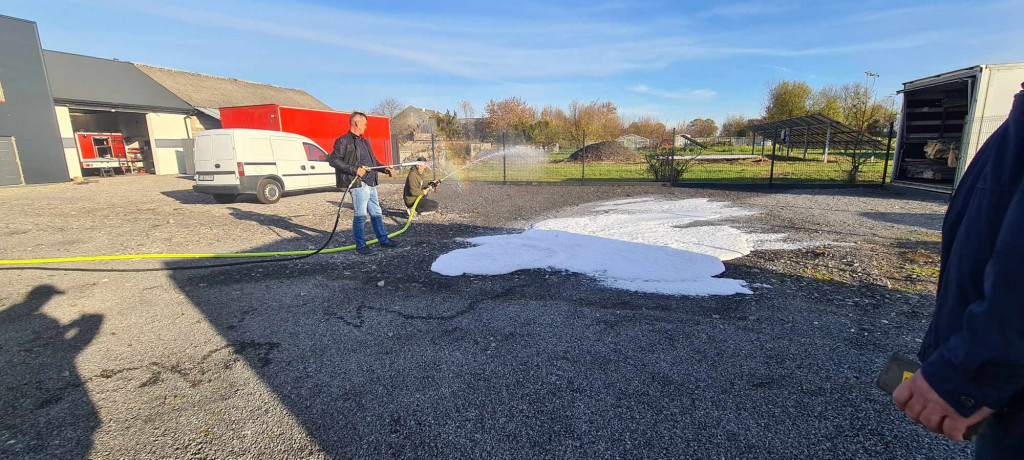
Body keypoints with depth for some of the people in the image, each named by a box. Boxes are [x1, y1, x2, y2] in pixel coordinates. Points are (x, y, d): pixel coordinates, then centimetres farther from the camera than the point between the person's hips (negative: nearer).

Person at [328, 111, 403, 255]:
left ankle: (383, 240, 23)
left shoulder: (364, 142, 22)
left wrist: (385, 169, 13)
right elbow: (333, 160, -12)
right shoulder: (343, 141, -5)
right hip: (358, 184, -8)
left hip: (371, 184, 8)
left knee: (376, 213, 13)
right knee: (360, 215, -3)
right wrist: (355, 169, -19)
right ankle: (360, 245, 9)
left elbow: (373, 161, 29)